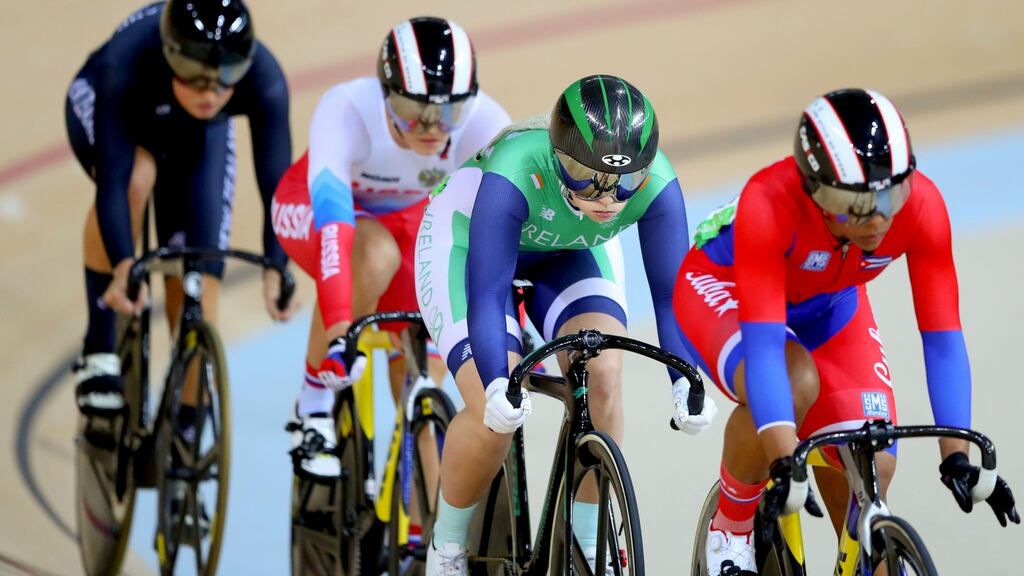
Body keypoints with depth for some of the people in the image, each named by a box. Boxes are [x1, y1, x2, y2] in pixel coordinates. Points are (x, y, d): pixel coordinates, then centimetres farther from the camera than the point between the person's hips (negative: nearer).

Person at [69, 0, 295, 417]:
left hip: (194, 136, 3)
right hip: (102, 105, -2)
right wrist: (123, 266, -58)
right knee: (136, 175, -36)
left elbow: (276, 184, -39)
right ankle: (98, 349, -23)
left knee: (198, 274, -8)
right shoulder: (127, 64, -43)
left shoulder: (263, 82, -38)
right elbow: (113, 180, -46)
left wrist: (275, 271, -52)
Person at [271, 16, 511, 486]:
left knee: (423, 369, -13)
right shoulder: (347, 110, -41)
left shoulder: (483, 122, -33)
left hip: (406, 216, 3)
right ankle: (314, 407, -16)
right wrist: (338, 329, -61)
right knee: (375, 255, -37)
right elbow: (333, 224, -50)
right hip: (311, 208, -3)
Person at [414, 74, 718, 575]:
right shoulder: (515, 174, -42)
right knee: (495, 414, -21)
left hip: (570, 253, 3)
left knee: (603, 377, -22)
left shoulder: (656, 185, -32)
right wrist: (498, 386, -58)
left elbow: (669, 292, -28)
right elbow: (487, 294, -44)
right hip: (466, 241, -3)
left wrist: (686, 383, -42)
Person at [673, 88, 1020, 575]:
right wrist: (784, 460, -54)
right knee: (795, 383, -35)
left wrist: (956, 455, -36)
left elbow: (942, 338, -28)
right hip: (725, 287, -4)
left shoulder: (921, 205, -30)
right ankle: (730, 526, -11)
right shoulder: (770, 202, -40)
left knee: (870, 472, -11)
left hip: (827, 305, 4)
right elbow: (763, 342, -45)